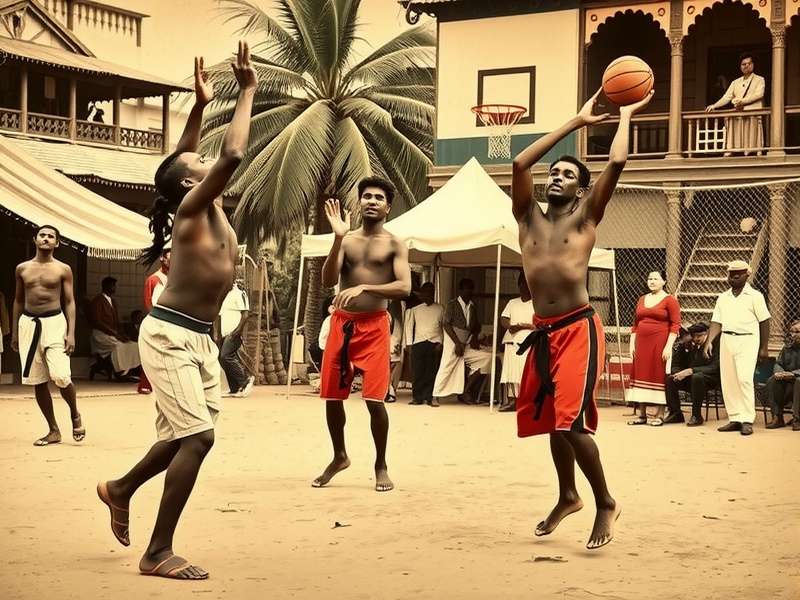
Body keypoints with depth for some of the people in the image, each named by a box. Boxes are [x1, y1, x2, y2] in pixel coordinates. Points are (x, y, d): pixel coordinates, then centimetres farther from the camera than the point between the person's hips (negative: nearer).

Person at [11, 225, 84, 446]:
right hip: (28, 323, 3)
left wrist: (71, 333, -9)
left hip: (54, 322, -3)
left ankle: (75, 415, 13)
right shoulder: (22, 269, 9)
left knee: (61, 376, -16)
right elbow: (18, 300, 15)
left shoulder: (63, 270, 1)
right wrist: (14, 332, 12)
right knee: (37, 381, 3)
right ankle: (54, 431, 14)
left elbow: (69, 302, 0)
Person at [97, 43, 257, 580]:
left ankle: (122, 488, 37)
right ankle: (159, 553, -9)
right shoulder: (192, 208, -12)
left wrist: (200, 107, 26)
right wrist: (247, 91, -18)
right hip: (169, 335, -9)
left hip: (199, 337, 9)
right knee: (196, 436, -14)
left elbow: (181, 158, 29)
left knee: (189, 433, 14)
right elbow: (234, 156, -27)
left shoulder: (212, 210, 11)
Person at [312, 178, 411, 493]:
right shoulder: (347, 240, 7)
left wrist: (363, 287, -25)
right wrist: (338, 238, -17)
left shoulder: (394, 245, 1)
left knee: (374, 399, -10)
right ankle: (339, 457, 29)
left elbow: (404, 287, -13)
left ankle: (381, 465, 8)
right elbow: (328, 281, -7)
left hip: (374, 326, -3)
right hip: (341, 323, 3)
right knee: (332, 396, 8)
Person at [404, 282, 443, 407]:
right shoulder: (415, 310, 11)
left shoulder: (440, 309, 8)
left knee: (432, 372, -4)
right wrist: (409, 344, 1)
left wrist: (440, 343, -4)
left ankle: (430, 397, 0)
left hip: (434, 343, -1)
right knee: (418, 372, -2)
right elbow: (409, 326, 10)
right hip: (418, 343, 1)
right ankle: (417, 397, 4)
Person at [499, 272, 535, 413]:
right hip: (511, 341, 4)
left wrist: (521, 326, -12)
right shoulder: (512, 303, 21)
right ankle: (512, 400, -3)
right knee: (510, 370, -3)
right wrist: (509, 326, -9)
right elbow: (503, 319, 12)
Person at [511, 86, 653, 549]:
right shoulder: (530, 217, 13)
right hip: (543, 333, 6)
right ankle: (568, 497, 37)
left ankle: (606, 503, 1)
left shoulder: (585, 217, 2)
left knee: (572, 421, -16)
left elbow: (617, 163, -7)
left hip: (579, 330, -6)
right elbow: (520, 163, 3)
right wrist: (576, 122, 8)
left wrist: (626, 117, 8)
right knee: (552, 421, 17)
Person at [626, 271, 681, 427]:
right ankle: (641, 414, 11)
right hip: (642, 344, 6)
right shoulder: (642, 300, 15)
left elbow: (676, 324, -8)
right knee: (641, 375, 4)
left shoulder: (670, 300, -2)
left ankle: (660, 415, 3)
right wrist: (632, 343, 8)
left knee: (659, 376, -3)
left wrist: (668, 346, -15)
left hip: (660, 343, -6)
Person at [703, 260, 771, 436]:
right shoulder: (723, 298, 13)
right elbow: (717, 322, 9)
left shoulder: (755, 296, 0)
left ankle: (747, 420, -13)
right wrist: (709, 341, -6)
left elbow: (764, 322, -1)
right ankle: (734, 419, 10)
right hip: (726, 340, 5)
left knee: (744, 378, -16)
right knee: (727, 381, 3)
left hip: (747, 341, -5)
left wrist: (764, 348, -5)